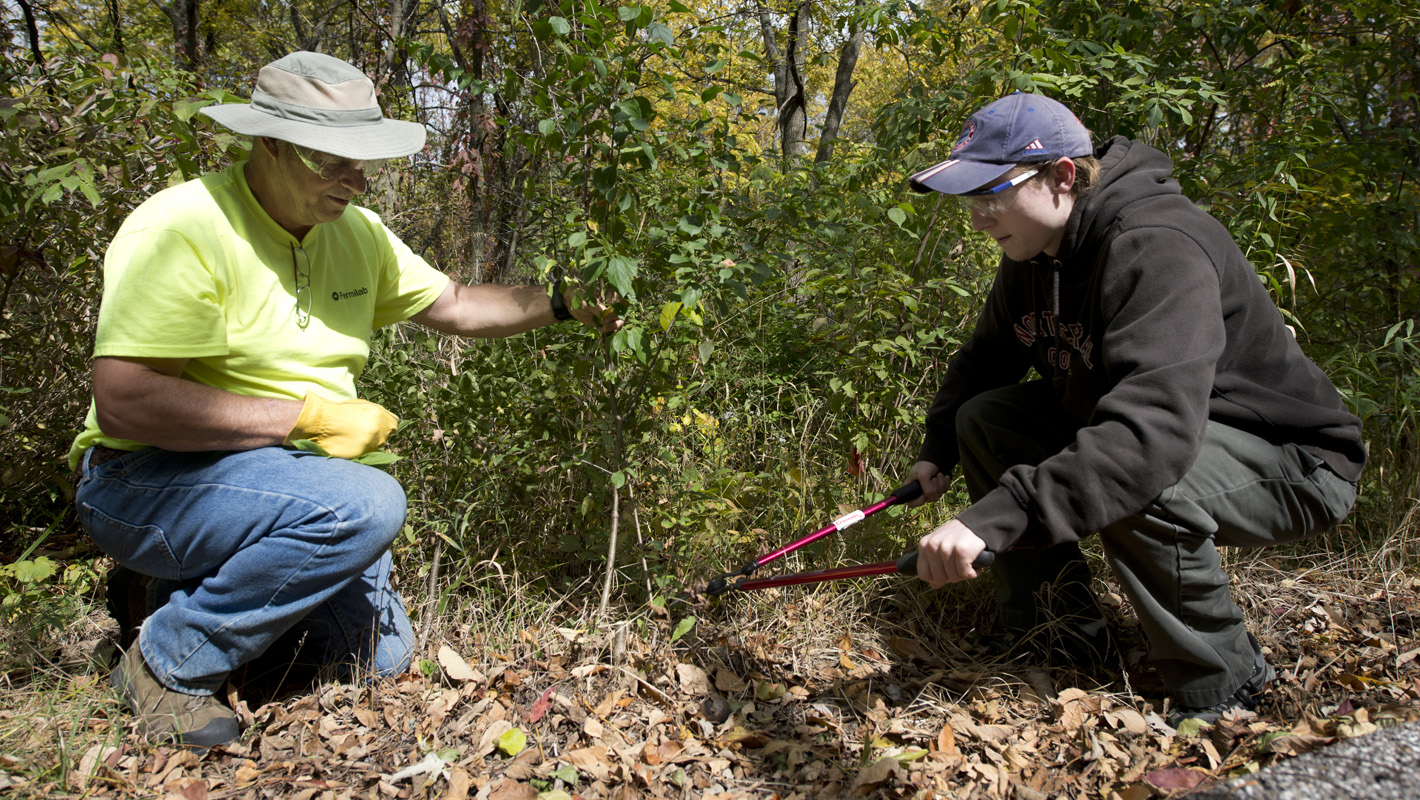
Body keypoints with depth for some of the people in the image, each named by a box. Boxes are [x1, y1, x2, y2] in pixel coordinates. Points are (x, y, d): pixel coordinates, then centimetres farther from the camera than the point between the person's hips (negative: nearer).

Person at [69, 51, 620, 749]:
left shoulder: (356, 232, 3)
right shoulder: (184, 229, -21)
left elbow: (452, 304, 13)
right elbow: (122, 403, -29)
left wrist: (561, 305, -1)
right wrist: (308, 414, -28)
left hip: (291, 477, 8)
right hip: (149, 479, -8)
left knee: (380, 662, 8)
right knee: (366, 504, -34)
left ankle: (203, 580, 25)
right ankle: (168, 661, -12)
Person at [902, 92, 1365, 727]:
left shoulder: (1157, 247, -31)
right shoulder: (1033, 252, -3)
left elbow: (1156, 431, -46)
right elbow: (985, 359, 15)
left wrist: (996, 517, -53)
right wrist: (938, 448, 1)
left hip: (1288, 461, -8)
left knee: (1129, 485, -38)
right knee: (983, 419, -2)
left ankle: (1221, 687, -11)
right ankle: (1059, 612, 8)